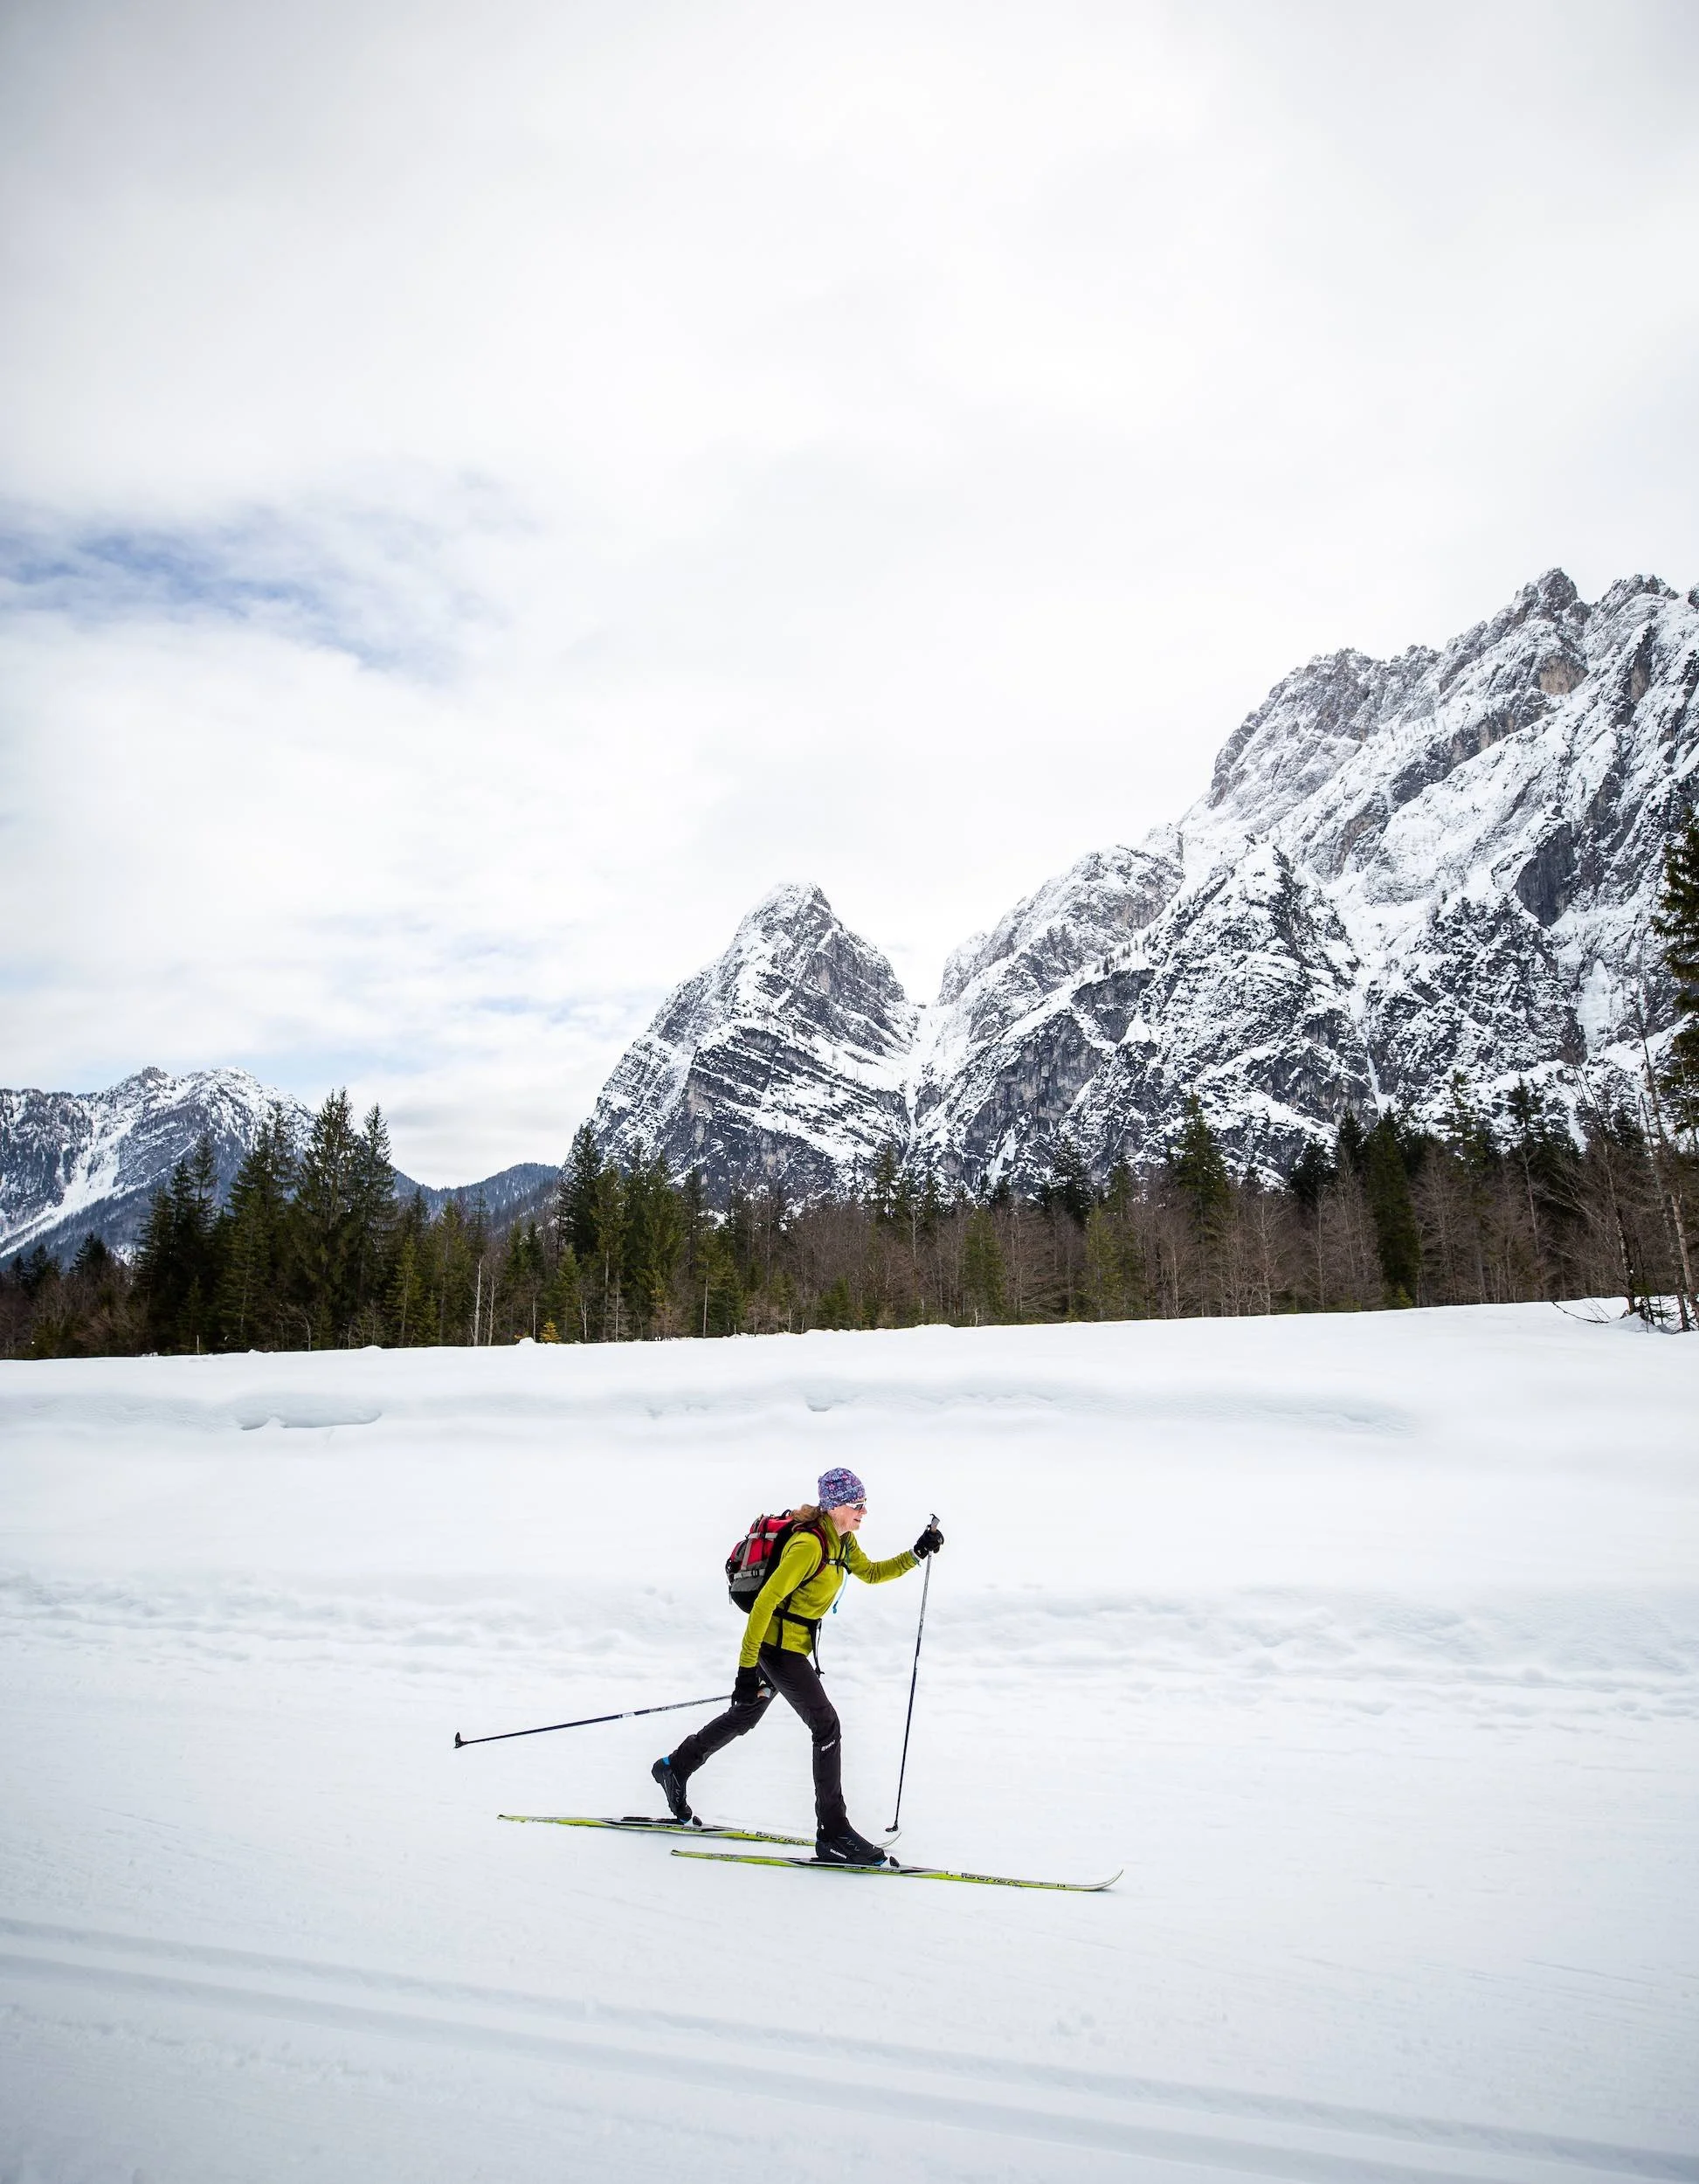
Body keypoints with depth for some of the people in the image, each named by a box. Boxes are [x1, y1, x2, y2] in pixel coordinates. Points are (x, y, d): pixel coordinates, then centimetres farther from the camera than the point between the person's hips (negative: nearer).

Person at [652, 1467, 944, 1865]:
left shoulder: (842, 1539, 1)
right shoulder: (809, 1544, -27)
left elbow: (870, 1573, 17)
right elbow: (765, 1602, -27)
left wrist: (917, 1553, 3)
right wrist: (747, 1669, -27)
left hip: (792, 1643, 10)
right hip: (778, 1643, -10)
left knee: (744, 1717, 23)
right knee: (826, 1726, -8)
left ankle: (675, 1766, 41)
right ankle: (832, 1835, 1)